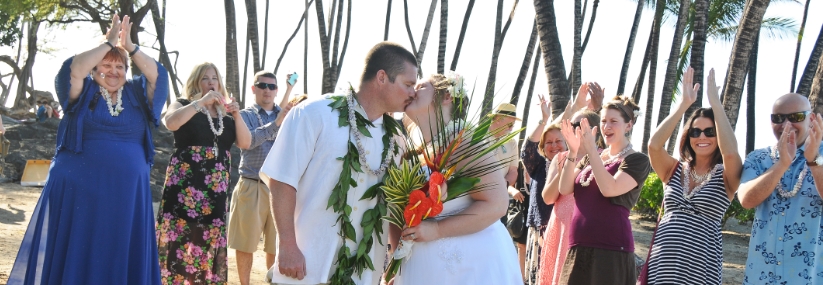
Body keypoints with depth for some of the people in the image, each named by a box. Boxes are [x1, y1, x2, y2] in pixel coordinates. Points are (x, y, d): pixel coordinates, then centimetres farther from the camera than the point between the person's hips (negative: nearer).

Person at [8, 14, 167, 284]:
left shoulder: (136, 94, 12)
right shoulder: (83, 93, 5)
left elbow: (158, 76, -2)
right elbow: (73, 69, -13)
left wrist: (129, 46, -6)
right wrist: (109, 43, -9)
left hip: (126, 194, 2)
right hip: (78, 190, -2)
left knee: (120, 257, 4)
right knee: (73, 256, 0)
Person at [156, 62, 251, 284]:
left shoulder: (226, 113, 15)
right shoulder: (184, 105, 3)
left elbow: (245, 143, 7)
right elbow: (170, 122, -19)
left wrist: (236, 115, -6)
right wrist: (201, 102, -19)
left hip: (216, 188, 4)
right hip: (185, 184, -4)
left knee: (210, 239, 5)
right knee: (180, 235, -8)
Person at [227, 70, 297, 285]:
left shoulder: (286, 115, 11)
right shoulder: (245, 115, 3)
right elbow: (248, 141, -16)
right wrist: (275, 123, -28)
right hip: (252, 187, -2)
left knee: (276, 245, 7)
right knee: (245, 243, 5)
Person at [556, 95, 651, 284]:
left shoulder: (637, 161, -1)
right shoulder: (589, 158, 17)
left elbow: (609, 189, -17)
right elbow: (565, 189, 3)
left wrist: (591, 149, -19)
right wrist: (573, 151, -9)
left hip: (611, 250, -5)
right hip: (578, 248, 5)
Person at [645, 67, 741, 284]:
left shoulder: (726, 176, 1)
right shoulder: (674, 170, 9)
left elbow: (730, 152, -20)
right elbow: (654, 145, -10)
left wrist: (715, 101, -15)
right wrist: (684, 103, -11)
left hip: (699, 267, -2)